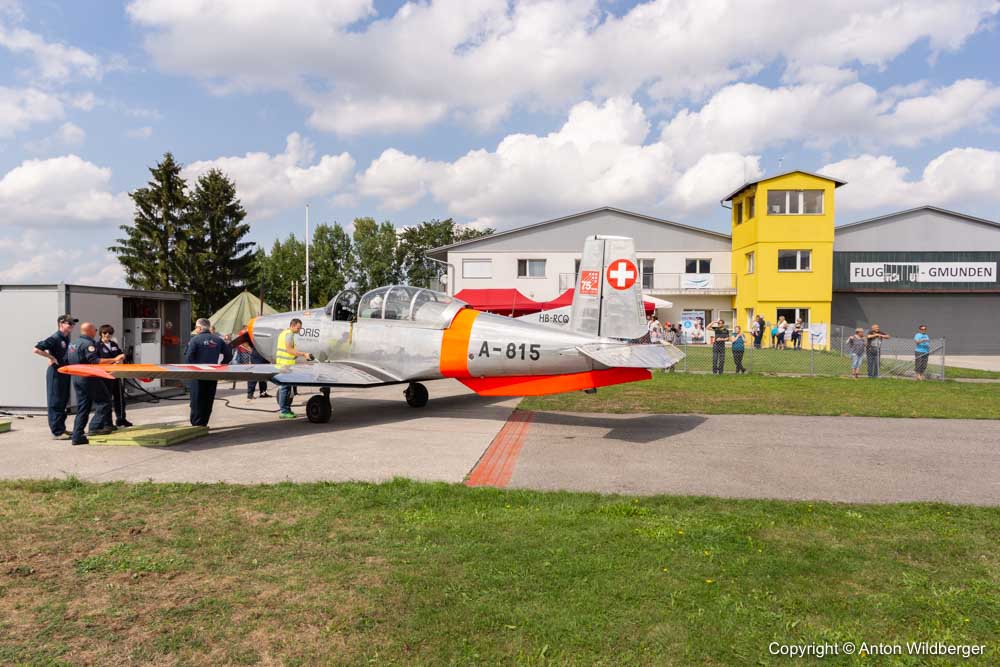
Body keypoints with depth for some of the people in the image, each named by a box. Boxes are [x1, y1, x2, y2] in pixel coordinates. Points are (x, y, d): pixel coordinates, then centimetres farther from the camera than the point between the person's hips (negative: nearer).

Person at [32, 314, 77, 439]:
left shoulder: (67, 339, 11)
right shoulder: (55, 338, -14)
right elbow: (36, 349, -21)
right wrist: (51, 358, -19)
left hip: (65, 372, 9)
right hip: (56, 373, -9)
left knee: (63, 402, 14)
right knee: (55, 402, -3)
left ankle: (61, 428, 23)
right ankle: (57, 431, 0)